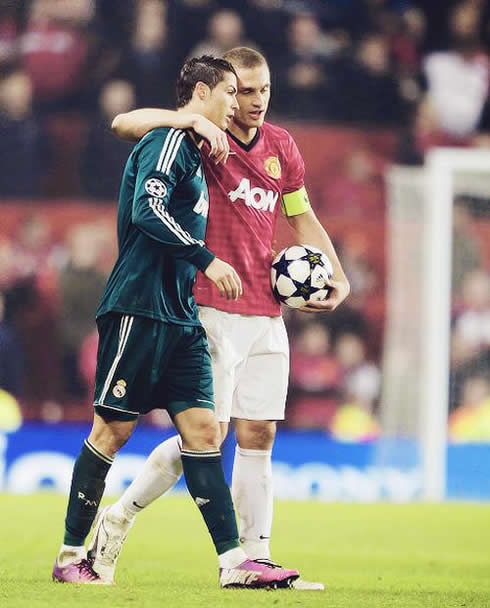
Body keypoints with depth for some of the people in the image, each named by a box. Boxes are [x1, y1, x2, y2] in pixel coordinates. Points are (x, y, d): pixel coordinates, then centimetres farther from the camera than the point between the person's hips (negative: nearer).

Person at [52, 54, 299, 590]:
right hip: (138, 309, -9)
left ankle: (233, 560, -6)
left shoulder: (191, 149, 22)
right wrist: (207, 260, -27)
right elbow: (148, 209, -23)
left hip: (179, 317, 9)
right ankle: (71, 554, 5)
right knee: (113, 429, -3)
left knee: (202, 429, 0)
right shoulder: (169, 140, -8)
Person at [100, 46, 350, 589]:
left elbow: (302, 219, 23)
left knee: (258, 435, 5)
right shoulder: (202, 140, -5)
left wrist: (337, 278, 13)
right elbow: (123, 124, -17)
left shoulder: (282, 147, 13)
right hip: (212, 310, -6)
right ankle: (120, 517, 5)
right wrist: (194, 121, -26)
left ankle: (255, 558, 7)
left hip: (266, 313, 6)